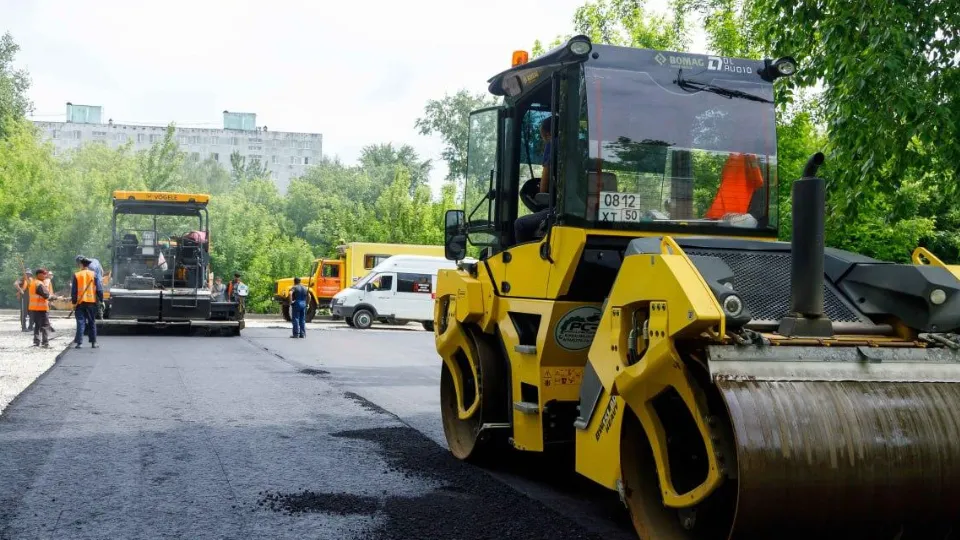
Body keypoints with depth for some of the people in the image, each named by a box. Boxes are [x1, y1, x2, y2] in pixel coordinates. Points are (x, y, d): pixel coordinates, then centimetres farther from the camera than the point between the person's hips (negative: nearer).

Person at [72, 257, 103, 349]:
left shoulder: (76, 275, 0)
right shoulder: (94, 275, 0)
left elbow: (73, 291, 1)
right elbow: (99, 289, -2)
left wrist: (74, 302, 7)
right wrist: (101, 300, 6)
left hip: (80, 302, -1)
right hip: (92, 302, 1)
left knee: (80, 322, 1)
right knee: (92, 322, 9)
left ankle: (79, 342, -7)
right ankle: (93, 342, 10)